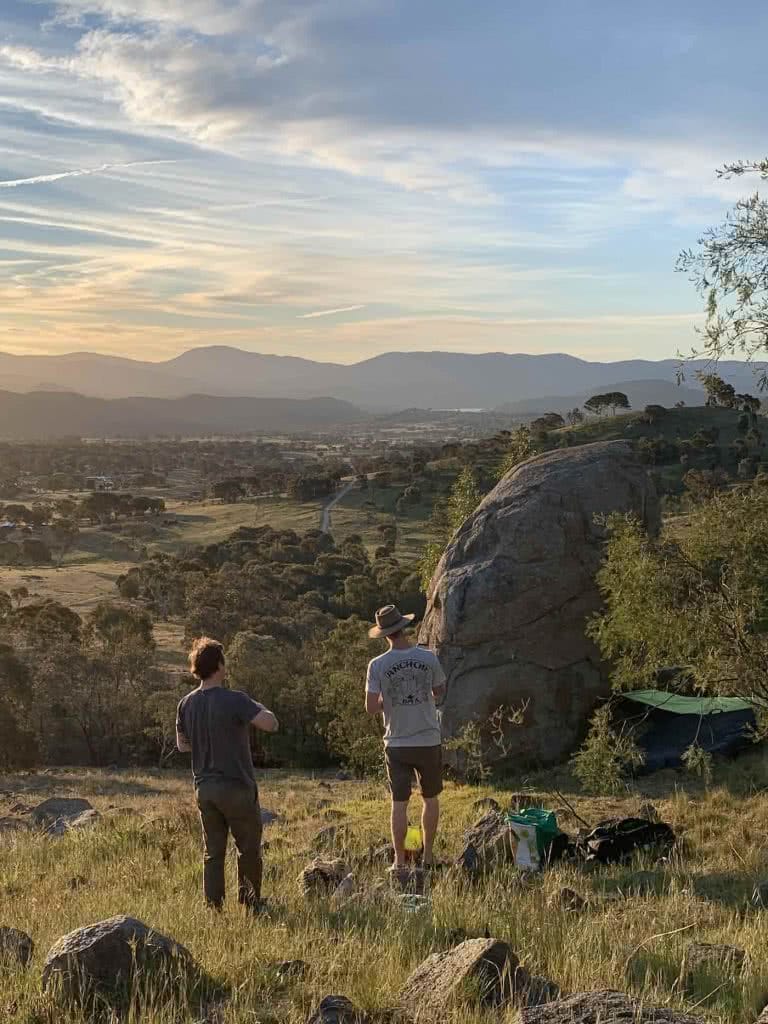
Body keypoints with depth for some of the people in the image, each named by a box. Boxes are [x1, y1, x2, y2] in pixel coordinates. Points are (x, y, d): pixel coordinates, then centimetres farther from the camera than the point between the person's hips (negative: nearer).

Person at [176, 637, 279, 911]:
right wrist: (260, 708, -5)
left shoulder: (186, 704, 1)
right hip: (237, 787, -5)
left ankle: (213, 907, 11)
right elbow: (271, 724, -26)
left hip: (204, 788, 5)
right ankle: (250, 903, 23)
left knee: (213, 852, 11)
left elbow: (182, 744, 13)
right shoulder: (234, 700, -18)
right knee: (249, 849, 12)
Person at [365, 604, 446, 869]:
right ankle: (428, 855, 22)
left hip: (397, 745, 0)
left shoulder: (378, 665, -10)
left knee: (399, 803, 7)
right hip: (428, 741, 1)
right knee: (430, 798, 16)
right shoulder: (428, 658, -7)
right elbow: (439, 691, 8)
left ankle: (399, 861, 10)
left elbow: (371, 707, -9)